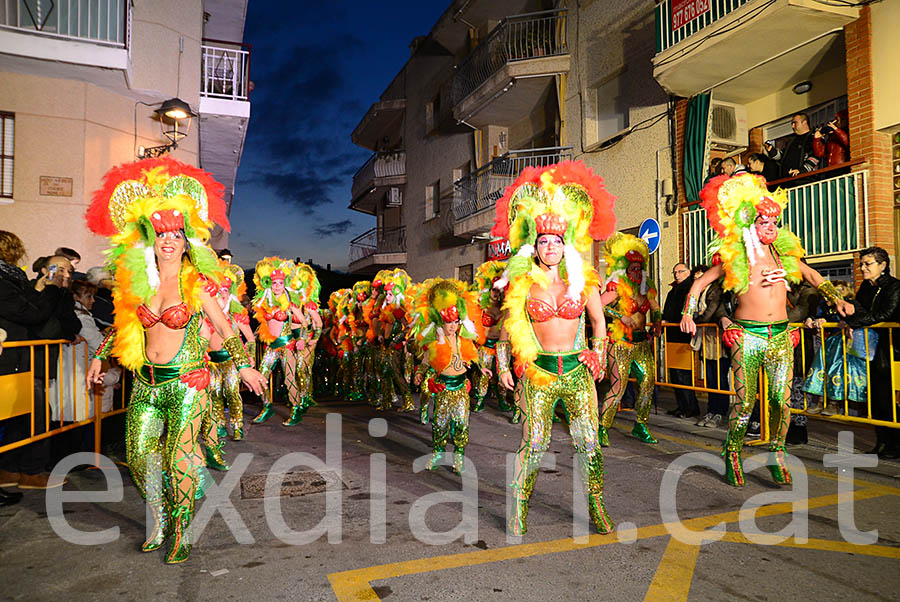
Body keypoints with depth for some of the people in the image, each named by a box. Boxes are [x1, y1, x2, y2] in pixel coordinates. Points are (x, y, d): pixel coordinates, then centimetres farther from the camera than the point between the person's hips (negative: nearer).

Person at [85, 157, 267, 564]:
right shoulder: (137, 281, 5)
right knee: (139, 459, 7)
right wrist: (100, 355, 23)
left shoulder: (194, 282, -6)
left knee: (179, 460, -5)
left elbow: (223, 326, 1)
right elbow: (122, 322, 21)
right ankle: (160, 522, 30)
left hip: (186, 381, -4)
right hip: (145, 381, 5)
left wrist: (243, 366, 2)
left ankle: (182, 533, 14)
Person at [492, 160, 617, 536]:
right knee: (534, 443, -2)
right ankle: (518, 509, 15)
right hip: (538, 371, -2)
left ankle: (595, 508, 23)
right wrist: (503, 364, 3)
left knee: (589, 442, 4)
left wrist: (598, 356, 10)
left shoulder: (583, 279, 4)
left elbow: (598, 321, 15)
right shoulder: (522, 283, 1)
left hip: (578, 370, 2)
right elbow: (508, 326, 8)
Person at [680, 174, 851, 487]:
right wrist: (688, 314, -5)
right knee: (744, 401, -4)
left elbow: (811, 275, 28)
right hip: (747, 336, -4)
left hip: (781, 335, 4)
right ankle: (733, 455, 15)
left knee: (782, 400, 1)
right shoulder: (734, 258, 0)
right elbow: (698, 284, 5)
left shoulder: (784, 253, 11)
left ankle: (776, 455, 20)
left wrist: (836, 298, 20)